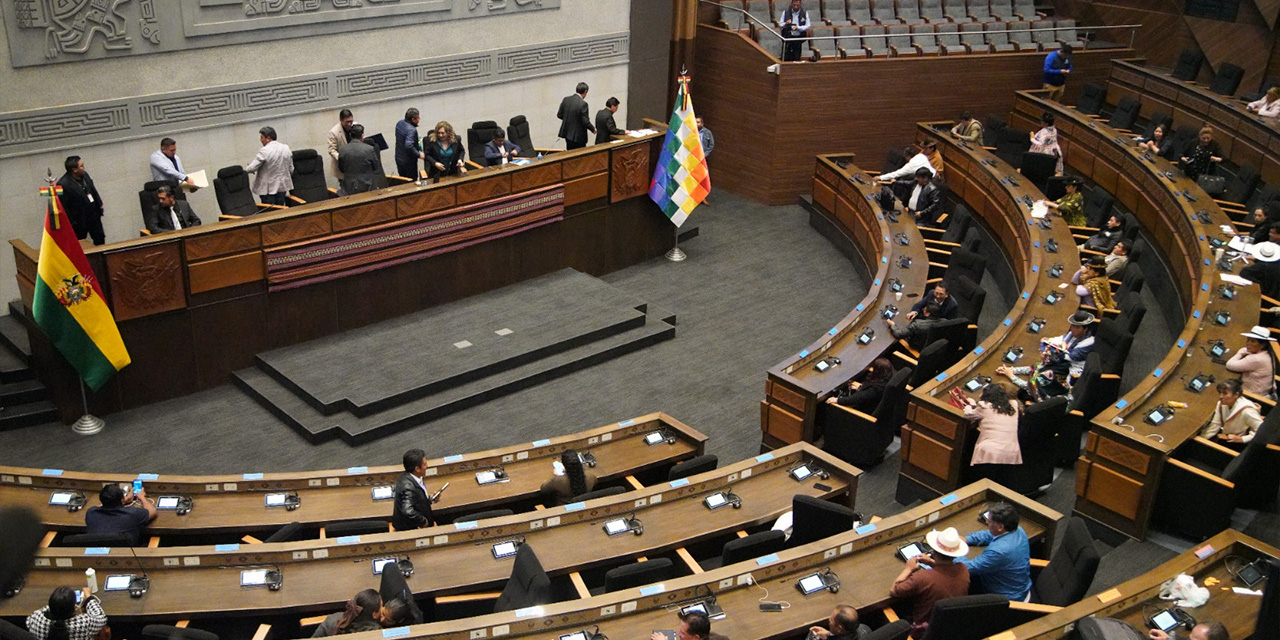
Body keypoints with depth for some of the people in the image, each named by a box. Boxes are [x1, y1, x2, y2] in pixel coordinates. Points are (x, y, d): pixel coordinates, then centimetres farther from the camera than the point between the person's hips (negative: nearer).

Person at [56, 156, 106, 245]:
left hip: (93, 214, 7)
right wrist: (71, 222, -19)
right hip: (79, 220, -7)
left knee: (100, 239, 20)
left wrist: (100, 204, 18)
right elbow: (62, 206, -23)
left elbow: (93, 190, 14)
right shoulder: (63, 184, -26)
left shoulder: (84, 175, -4)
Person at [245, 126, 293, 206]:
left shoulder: (264, 151, -17)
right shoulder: (286, 148, 3)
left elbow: (252, 167, -16)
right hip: (282, 187, 6)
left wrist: (245, 170, 4)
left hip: (268, 189, -6)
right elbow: (291, 169, 9)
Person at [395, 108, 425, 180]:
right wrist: (419, 154, -26)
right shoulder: (411, 130, -29)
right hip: (408, 161, -8)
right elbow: (409, 146, -39)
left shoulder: (399, 124, -1)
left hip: (399, 158, 8)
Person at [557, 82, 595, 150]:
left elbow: (559, 115, 6)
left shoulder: (566, 99, -1)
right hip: (578, 136, -7)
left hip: (566, 133, 7)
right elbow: (585, 122, -18)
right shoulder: (583, 104, -20)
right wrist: (593, 129, 0)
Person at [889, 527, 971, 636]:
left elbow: (893, 591, -19)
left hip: (924, 632, -5)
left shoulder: (923, 577, -34)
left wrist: (908, 569, -9)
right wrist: (933, 563, 3)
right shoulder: (963, 570, -18)